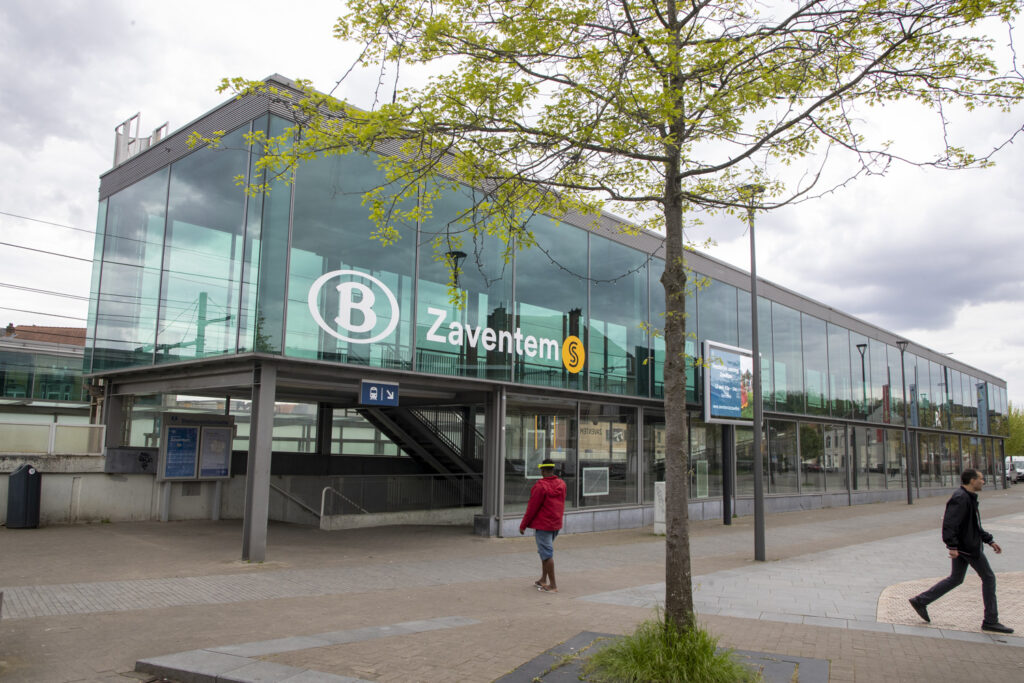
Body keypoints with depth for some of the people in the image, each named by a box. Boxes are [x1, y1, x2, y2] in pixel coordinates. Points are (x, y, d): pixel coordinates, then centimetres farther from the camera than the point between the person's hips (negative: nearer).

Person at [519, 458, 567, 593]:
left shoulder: (541, 486, -19)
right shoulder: (562, 484, 3)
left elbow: (532, 507, -16)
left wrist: (523, 525, -7)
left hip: (543, 525, -8)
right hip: (556, 524, 8)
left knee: (547, 553, -3)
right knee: (546, 551, 20)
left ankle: (553, 585, -1)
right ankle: (543, 580, 28)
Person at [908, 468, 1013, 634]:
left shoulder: (969, 498, 16)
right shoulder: (961, 498, -19)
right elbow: (949, 524, -26)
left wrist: (990, 541, 22)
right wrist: (952, 546, -30)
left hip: (962, 546, 11)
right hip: (968, 547, -11)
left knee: (955, 578, 15)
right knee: (988, 578, 0)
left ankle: (920, 601, 15)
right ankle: (990, 621, 8)